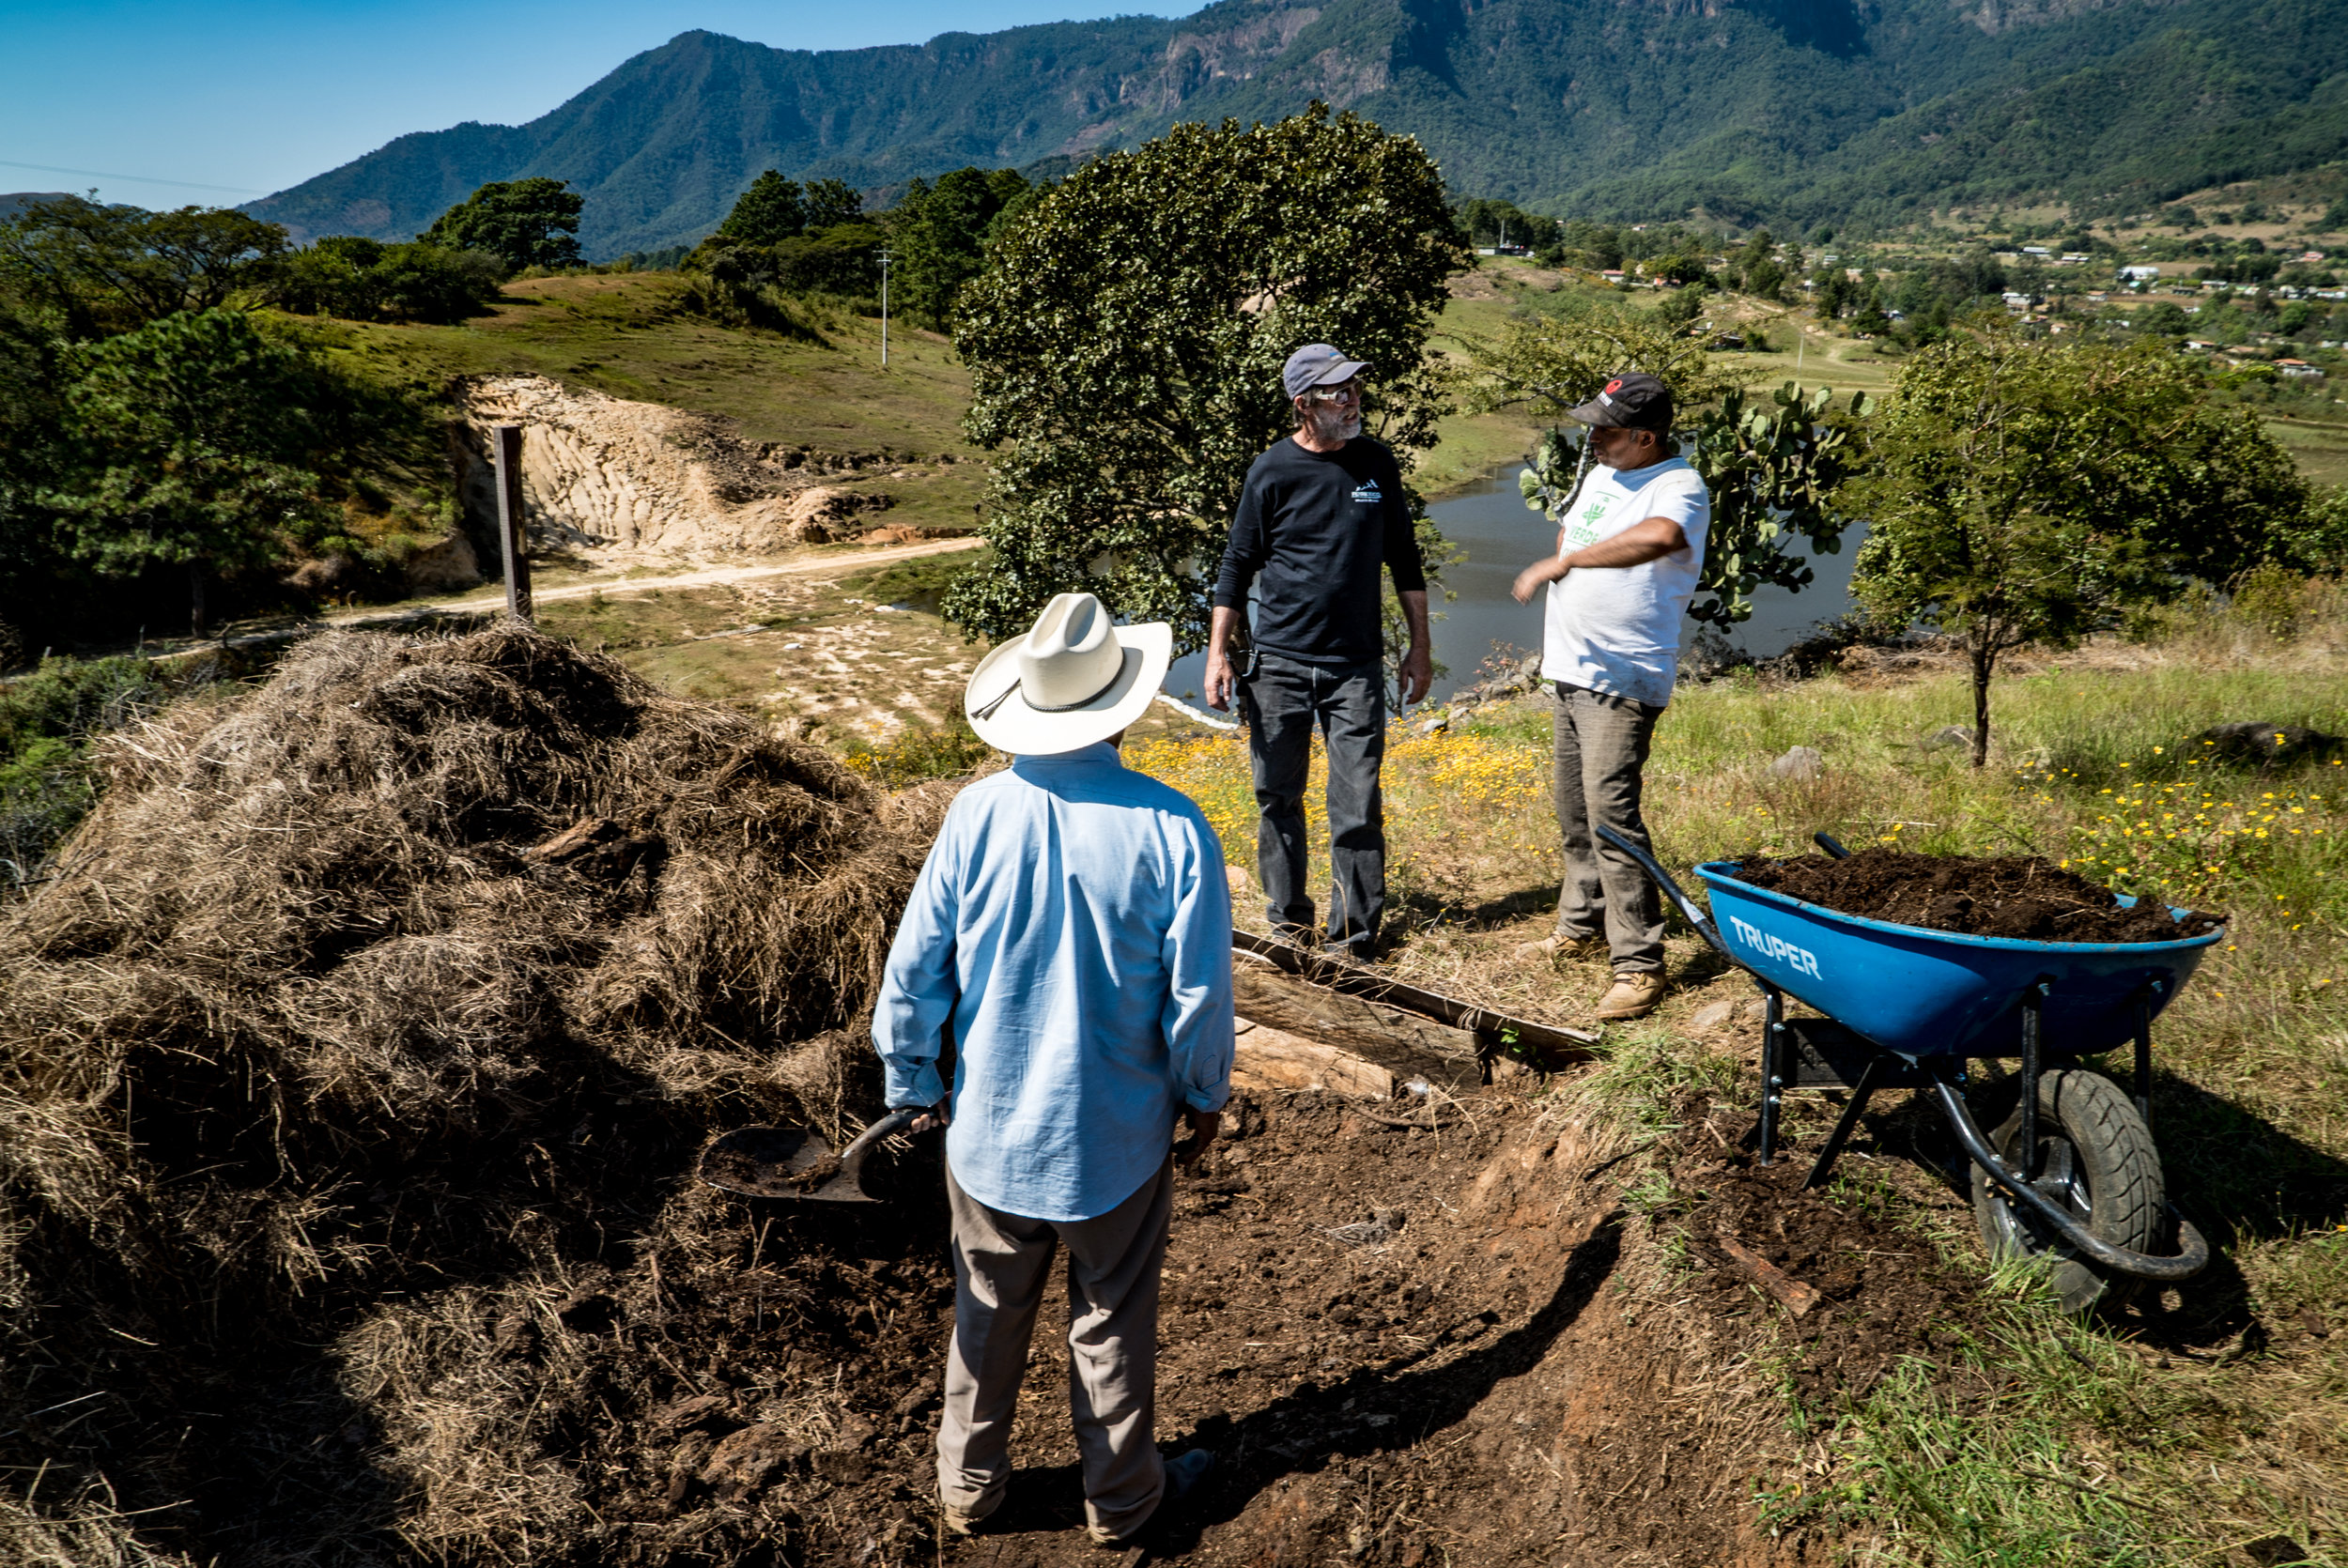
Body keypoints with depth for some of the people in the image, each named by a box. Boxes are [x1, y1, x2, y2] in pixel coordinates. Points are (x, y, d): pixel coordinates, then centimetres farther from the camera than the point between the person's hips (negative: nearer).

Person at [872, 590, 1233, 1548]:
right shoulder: (1168, 828, -19)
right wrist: (1204, 1093, 5)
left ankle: (968, 1486, 39)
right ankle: (1120, 1497, 36)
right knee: (1112, 1323, 18)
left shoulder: (978, 814, -14)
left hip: (991, 1123, 2)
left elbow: (913, 970, -7)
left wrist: (915, 1085, 8)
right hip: (1116, 1134, -2)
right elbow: (1200, 993, -13)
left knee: (988, 1314, 22)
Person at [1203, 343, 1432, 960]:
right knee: (1278, 797, 7)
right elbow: (1237, 565, 4)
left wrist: (1420, 647, 14)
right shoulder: (1272, 472, -2)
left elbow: (1404, 560, 15)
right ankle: (1287, 920, 22)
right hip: (1278, 663, -1)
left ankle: (1354, 932, 8)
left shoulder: (1377, 464, 6)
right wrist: (1217, 653, -1)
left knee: (1357, 805, -3)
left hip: (1357, 666, 1)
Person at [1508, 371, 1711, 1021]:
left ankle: (1639, 963, -8)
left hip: (1624, 679, -9)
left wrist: (1562, 562, -33)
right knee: (1575, 808, 17)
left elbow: (1660, 536, -39)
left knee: (1610, 809, -14)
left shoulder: (1680, 487, -16)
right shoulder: (1601, 474, 12)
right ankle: (1582, 923, 33)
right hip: (1571, 669, 9)